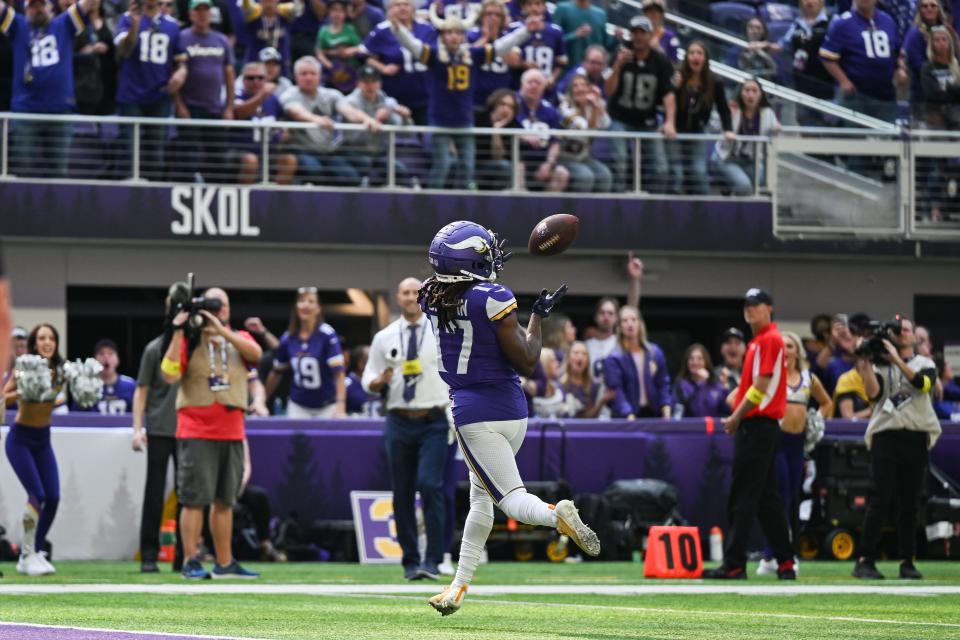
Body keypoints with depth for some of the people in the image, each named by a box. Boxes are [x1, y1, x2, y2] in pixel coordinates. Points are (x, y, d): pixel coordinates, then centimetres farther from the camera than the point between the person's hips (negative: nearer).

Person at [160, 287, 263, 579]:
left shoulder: (239, 338, 12)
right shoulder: (189, 341, 2)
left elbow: (255, 353, -10)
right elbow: (169, 375, -10)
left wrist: (221, 330, -18)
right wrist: (178, 333, -13)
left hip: (232, 432, 4)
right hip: (196, 432, -4)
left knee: (224, 500, 10)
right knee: (194, 499, -8)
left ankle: (224, 563, 17)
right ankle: (190, 562, -6)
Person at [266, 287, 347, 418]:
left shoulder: (328, 335, -13)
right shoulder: (287, 339, 0)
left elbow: (339, 372, -19)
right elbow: (276, 373, 13)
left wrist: (340, 406, -29)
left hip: (327, 407, -3)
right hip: (298, 407, 3)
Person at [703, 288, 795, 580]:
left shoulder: (770, 339, -11)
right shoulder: (758, 341, 19)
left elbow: (761, 385, -17)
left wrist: (737, 417, -12)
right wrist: (737, 419, 12)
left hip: (757, 425, -10)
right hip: (757, 425, 10)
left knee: (742, 498, -10)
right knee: (767, 498, 12)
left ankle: (734, 564, -10)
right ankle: (785, 563, 14)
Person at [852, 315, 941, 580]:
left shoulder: (925, 364, 11)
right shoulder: (881, 364, 11)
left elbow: (923, 382, -11)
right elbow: (873, 393, -5)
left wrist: (896, 359, -16)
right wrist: (865, 367, -14)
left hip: (916, 438, 1)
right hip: (885, 436, -1)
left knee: (910, 503, 3)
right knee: (880, 500, -9)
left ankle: (907, 562, 8)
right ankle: (865, 560, -10)